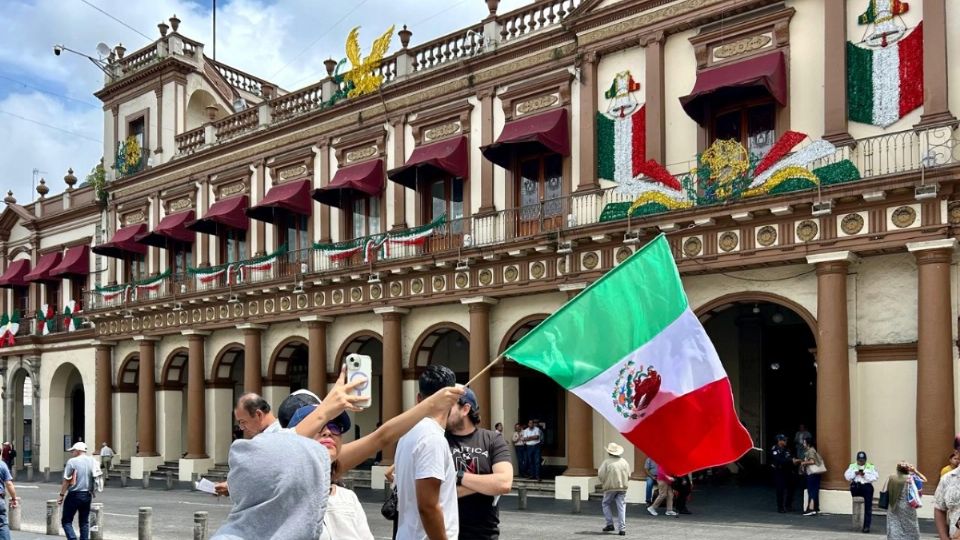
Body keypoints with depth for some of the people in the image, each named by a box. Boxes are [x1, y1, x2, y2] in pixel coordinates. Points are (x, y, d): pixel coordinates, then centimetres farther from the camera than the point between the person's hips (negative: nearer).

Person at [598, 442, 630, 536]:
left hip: (610, 487, -3)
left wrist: (603, 482, 10)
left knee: (606, 504, 16)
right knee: (621, 507, 5)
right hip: (622, 488, 3)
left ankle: (610, 524, 8)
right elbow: (628, 475, 6)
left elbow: (600, 475, -9)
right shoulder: (624, 462, 4)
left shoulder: (607, 462, -8)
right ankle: (622, 529, 0)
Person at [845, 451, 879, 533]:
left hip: (866, 486, -2)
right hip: (855, 487, 2)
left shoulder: (871, 467, 12)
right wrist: (855, 473, -10)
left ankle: (866, 525, -14)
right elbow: (846, 476, 5)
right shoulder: (852, 466, 16)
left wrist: (865, 475, -13)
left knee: (868, 506, -14)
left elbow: (875, 477, -1)